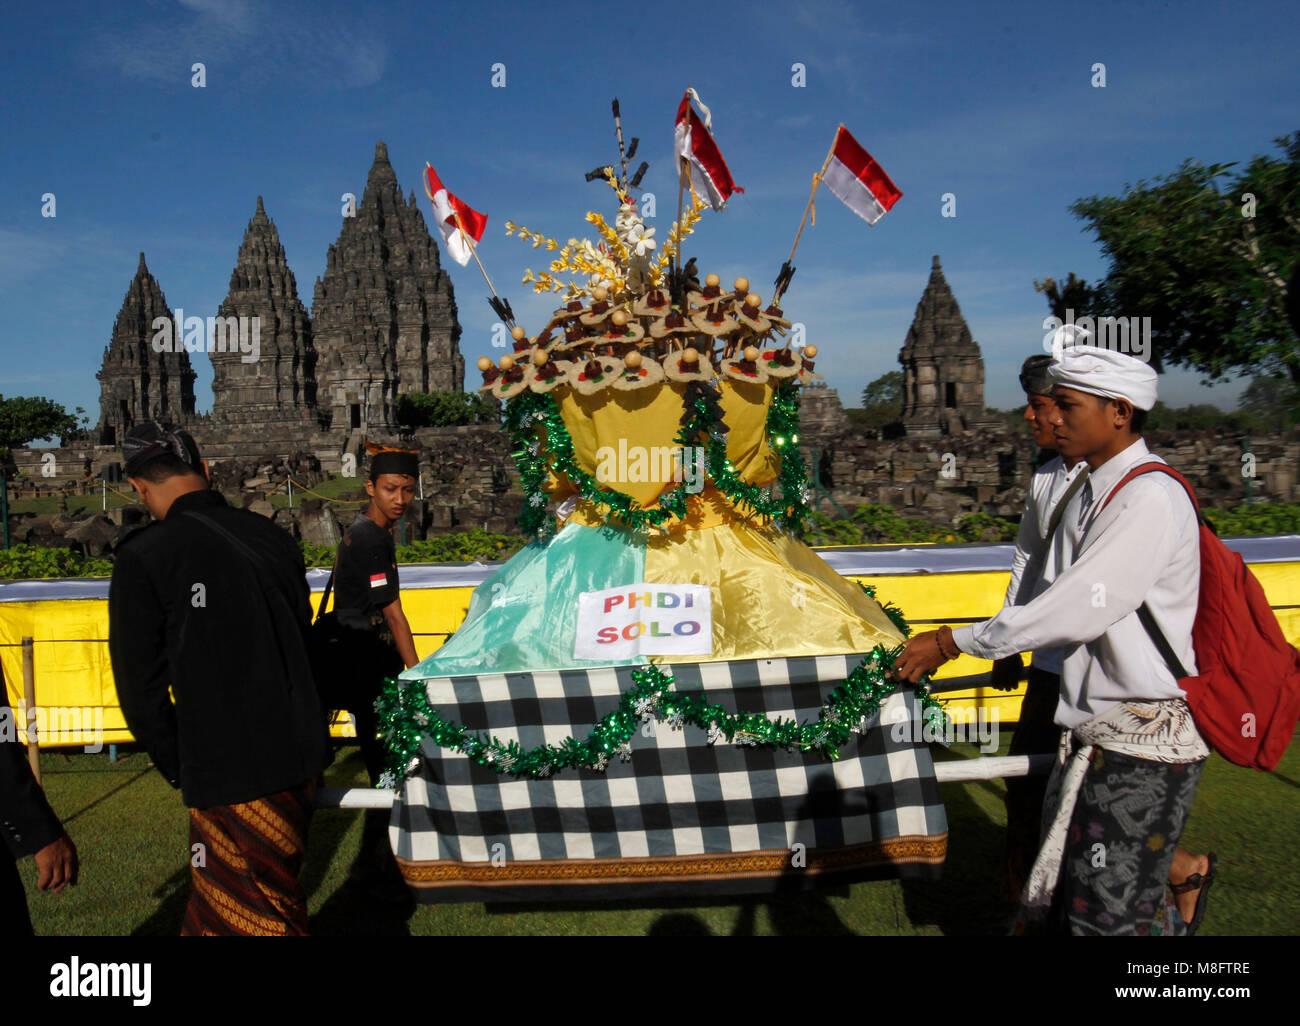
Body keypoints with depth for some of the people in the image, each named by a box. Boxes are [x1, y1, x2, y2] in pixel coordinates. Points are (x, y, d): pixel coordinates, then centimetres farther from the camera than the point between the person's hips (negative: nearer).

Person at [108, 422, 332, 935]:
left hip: (230, 775, -6)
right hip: (300, 756, 6)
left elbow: (141, 689, -9)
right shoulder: (273, 538, 4)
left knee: (253, 916, 9)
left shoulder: (144, 557, -12)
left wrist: (180, 768, 5)